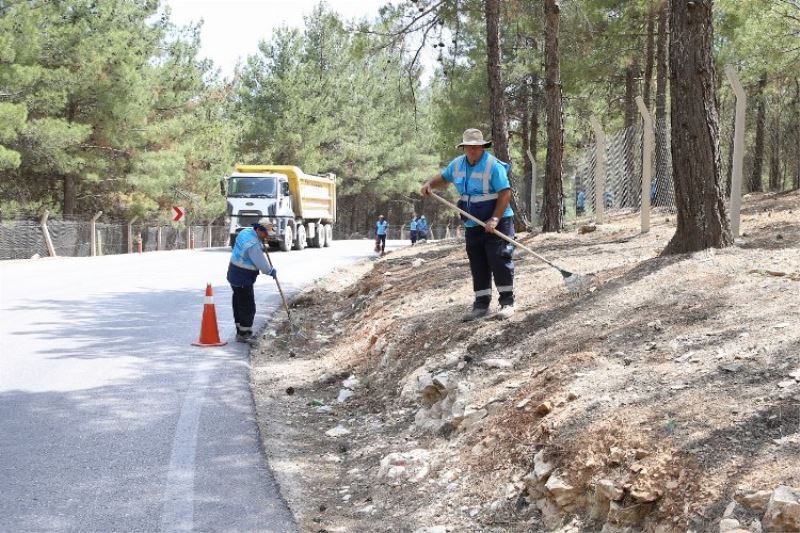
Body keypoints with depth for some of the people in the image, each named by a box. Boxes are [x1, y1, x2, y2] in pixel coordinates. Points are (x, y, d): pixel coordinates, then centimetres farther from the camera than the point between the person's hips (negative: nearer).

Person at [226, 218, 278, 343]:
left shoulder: (245, 232, 4)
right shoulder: (253, 244, -25)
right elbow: (261, 263, -18)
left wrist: (262, 247, 6)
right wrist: (272, 271, -1)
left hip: (235, 275, 10)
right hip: (243, 279, -10)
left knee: (239, 305, 17)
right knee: (248, 307, -2)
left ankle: (241, 332, 27)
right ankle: (243, 334, 3)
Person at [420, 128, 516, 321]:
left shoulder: (493, 165, -15)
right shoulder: (457, 164, 6)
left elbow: (505, 193, -19)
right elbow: (444, 178, 24)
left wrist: (495, 219, -26)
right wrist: (429, 184, 2)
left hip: (497, 222, -7)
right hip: (473, 224, 7)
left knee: (499, 259, -10)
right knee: (477, 265, 8)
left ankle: (507, 302, -3)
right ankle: (481, 304, 15)